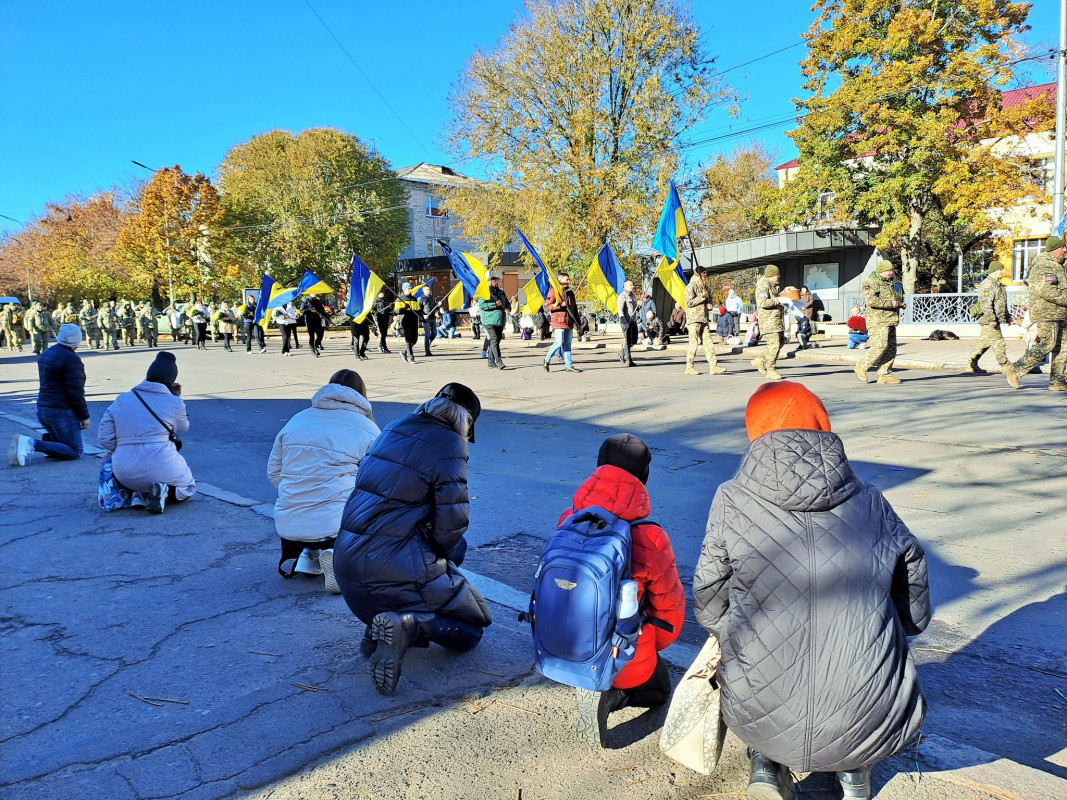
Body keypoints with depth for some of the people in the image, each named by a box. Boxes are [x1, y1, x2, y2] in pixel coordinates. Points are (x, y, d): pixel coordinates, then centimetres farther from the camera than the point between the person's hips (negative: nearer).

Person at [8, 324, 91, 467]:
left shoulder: (45, 354, 13)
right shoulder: (71, 360, -16)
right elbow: (76, 392, -18)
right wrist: (84, 416, -10)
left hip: (42, 409, 9)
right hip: (62, 412, -9)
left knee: (64, 444, 24)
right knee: (75, 452, -5)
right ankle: (34, 444, -21)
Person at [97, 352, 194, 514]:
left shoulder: (122, 399, 5)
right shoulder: (175, 403, -5)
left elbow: (104, 438, 3)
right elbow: (182, 428, 15)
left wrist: (125, 451, 15)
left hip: (126, 474, 4)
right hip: (161, 468, -4)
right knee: (189, 486, 27)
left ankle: (139, 493, 3)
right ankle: (165, 491, -8)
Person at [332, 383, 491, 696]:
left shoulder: (394, 428, 11)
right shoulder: (449, 444, -10)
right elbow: (452, 520, -13)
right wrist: (442, 553, 8)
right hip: (395, 568, -7)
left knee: (457, 547, 29)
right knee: (473, 627, 14)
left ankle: (378, 626, 13)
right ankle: (409, 624, -17)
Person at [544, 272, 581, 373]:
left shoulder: (570, 293, 19)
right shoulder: (553, 291, -2)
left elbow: (574, 309, 24)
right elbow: (547, 307, -10)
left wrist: (578, 323, 19)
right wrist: (560, 305, -19)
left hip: (569, 323, 7)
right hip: (559, 322, -7)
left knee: (568, 344, 5)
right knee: (559, 342, -13)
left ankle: (568, 365, 7)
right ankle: (547, 360, 5)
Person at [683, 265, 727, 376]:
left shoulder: (705, 287, 19)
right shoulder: (691, 287, -6)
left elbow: (708, 301, 30)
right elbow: (689, 302, -17)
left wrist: (709, 305, 7)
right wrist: (702, 297, -14)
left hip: (704, 319, 8)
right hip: (694, 319, -8)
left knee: (708, 342, 2)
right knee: (693, 343, -6)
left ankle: (713, 366, 0)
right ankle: (689, 367, 2)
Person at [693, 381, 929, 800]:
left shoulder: (732, 501, -5)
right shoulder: (871, 502, 1)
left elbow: (709, 606, 3)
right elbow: (915, 612, 9)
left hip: (760, 718, -1)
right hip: (870, 723, 2)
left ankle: (766, 763, 13)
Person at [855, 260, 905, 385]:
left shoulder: (888, 283, 23)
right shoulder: (871, 282, -8)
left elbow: (893, 298, 36)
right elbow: (871, 300, -22)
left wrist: (901, 303, 14)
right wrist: (890, 304, -20)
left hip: (890, 321, 10)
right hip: (878, 321, -10)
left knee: (890, 349, 6)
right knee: (880, 346, -17)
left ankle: (885, 375, 10)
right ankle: (861, 366, -3)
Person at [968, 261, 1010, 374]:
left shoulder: (998, 284, 21)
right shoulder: (987, 284, -13)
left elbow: (1002, 303, 29)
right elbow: (986, 304, -21)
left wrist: (1007, 316, 25)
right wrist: (991, 319, -25)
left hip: (996, 321, 11)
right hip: (989, 322, -11)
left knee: (984, 343, 11)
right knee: (998, 342, -7)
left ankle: (972, 365, 15)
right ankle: (1005, 366, -4)